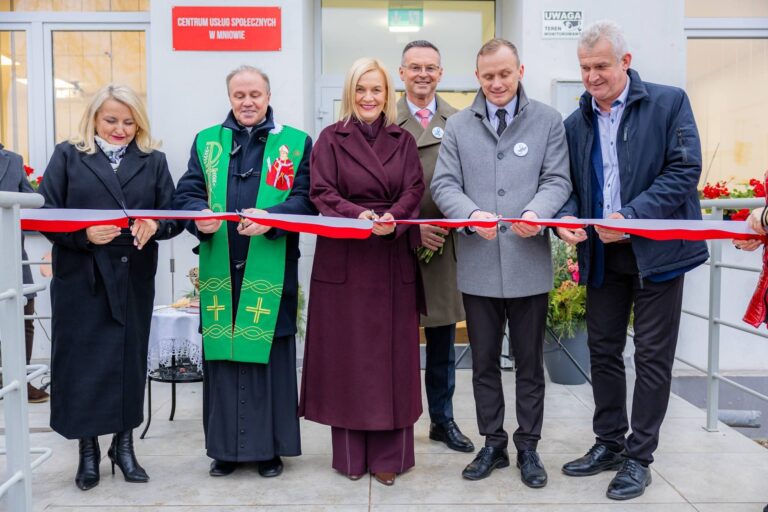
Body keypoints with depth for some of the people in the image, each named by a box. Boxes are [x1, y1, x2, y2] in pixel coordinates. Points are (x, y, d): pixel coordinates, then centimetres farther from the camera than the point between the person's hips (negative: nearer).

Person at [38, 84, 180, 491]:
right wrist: (83, 234, -18)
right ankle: (88, 450, 19)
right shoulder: (67, 156, 6)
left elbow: (173, 215, 4)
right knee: (82, 360, 3)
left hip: (134, 279, 2)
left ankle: (124, 444, 23)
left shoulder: (153, 161, 11)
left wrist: (156, 225, -18)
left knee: (131, 358, 7)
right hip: (81, 278, -1)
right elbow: (47, 214, 0)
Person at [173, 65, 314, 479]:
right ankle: (225, 447, 21)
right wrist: (200, 215, -16)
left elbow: (306, 199, -3)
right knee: (220, 356, 7)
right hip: (220, 269, 2)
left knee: (269, 355, 3)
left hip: (270, 270, -2)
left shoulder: (296, 143, 6)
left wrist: (271, 217, -21)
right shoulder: (206, 141, 13)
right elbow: (186, 194, 6)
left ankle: (269, 447, 17)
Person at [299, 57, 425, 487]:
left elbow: (415, 191, 2)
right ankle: (350, 453, 16)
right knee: (347, 353, 3)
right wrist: (358, 214, -21)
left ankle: (389, 454, 15)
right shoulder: (331, 138, 5)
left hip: (394, 260, 2)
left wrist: (393, 218, -18)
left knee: (392, 352, 4)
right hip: (344, 260, -1)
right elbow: (322, 193, -3)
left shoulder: (403, 140, 11)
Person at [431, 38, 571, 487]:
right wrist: (472, 215, -20)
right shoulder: (458, 126, 8)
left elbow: (557, 180, 0)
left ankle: (528, 446, 26)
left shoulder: (548, 120, 5)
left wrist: (537, 212, -22)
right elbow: (444, 185, 1)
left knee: (529, 362, 10)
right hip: (478, 263, 1)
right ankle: (493, 443, 27)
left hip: (529, 262, -1)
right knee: (484, 362, 12)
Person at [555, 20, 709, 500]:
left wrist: (630, 217, -22)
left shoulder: (669, 102, -4)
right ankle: (609, 443, 28)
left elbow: (685, 169, -12)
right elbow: (571, 185, 10)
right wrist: (568, 216, -12)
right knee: (603, 351, 12)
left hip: (656, 249, -4)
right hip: (601, 253, 5)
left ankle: (639, 456, 17)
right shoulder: (576, 123, 9)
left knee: (652, 356, 4)